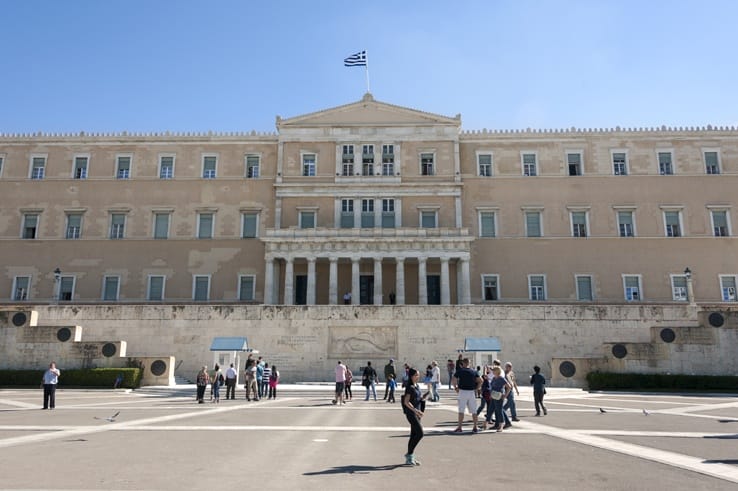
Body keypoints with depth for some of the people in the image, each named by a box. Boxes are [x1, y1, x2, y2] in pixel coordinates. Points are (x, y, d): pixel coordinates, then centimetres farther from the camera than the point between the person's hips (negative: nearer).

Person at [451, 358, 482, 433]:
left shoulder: (459, 371, -1)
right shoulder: (474, 372, 7)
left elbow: (454, 380, -8)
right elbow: (480, 381, 1)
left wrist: (455, 388, 5)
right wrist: (476, 388, 8)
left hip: (462, 391, -3)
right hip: (472, 392, 3)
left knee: (461, 410, 1)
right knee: (474, 411, 9)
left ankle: (459, 428, 0)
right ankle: (475, 428, 11)